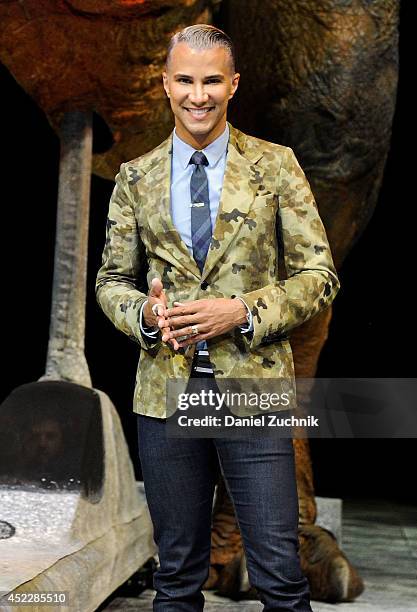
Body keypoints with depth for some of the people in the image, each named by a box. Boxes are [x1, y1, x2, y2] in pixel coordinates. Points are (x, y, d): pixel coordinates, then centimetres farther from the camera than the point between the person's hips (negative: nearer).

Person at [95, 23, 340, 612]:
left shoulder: (276, 165, 3)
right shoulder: (135, 178, 8)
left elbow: (318, 276, 1)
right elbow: (111, 279, 13)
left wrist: (243, 312, -14)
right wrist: (145, 314, -9)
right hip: (165, 392, 2)